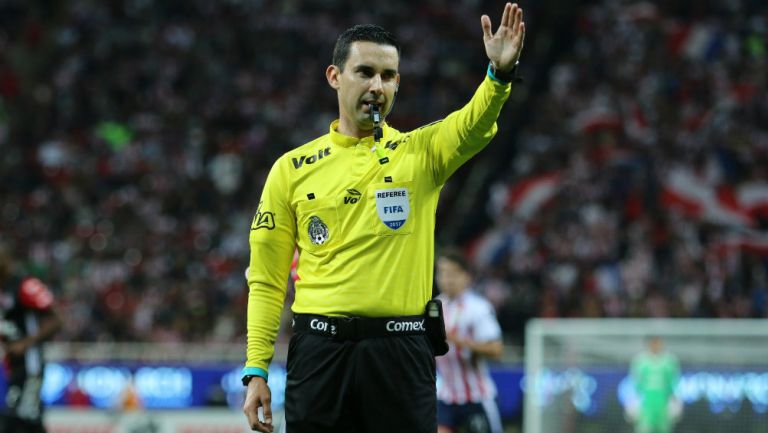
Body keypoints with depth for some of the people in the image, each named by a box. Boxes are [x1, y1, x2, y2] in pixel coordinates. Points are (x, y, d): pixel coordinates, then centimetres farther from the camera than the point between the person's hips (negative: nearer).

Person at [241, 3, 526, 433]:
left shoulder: (421, 152, 6)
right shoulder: (292, 169, 7)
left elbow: (474, 125, -17)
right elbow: (267, 281, 8)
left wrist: (500, 74, -37)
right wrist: (256, 371, 1)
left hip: (402, 350, 0)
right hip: (320, 347, 1)